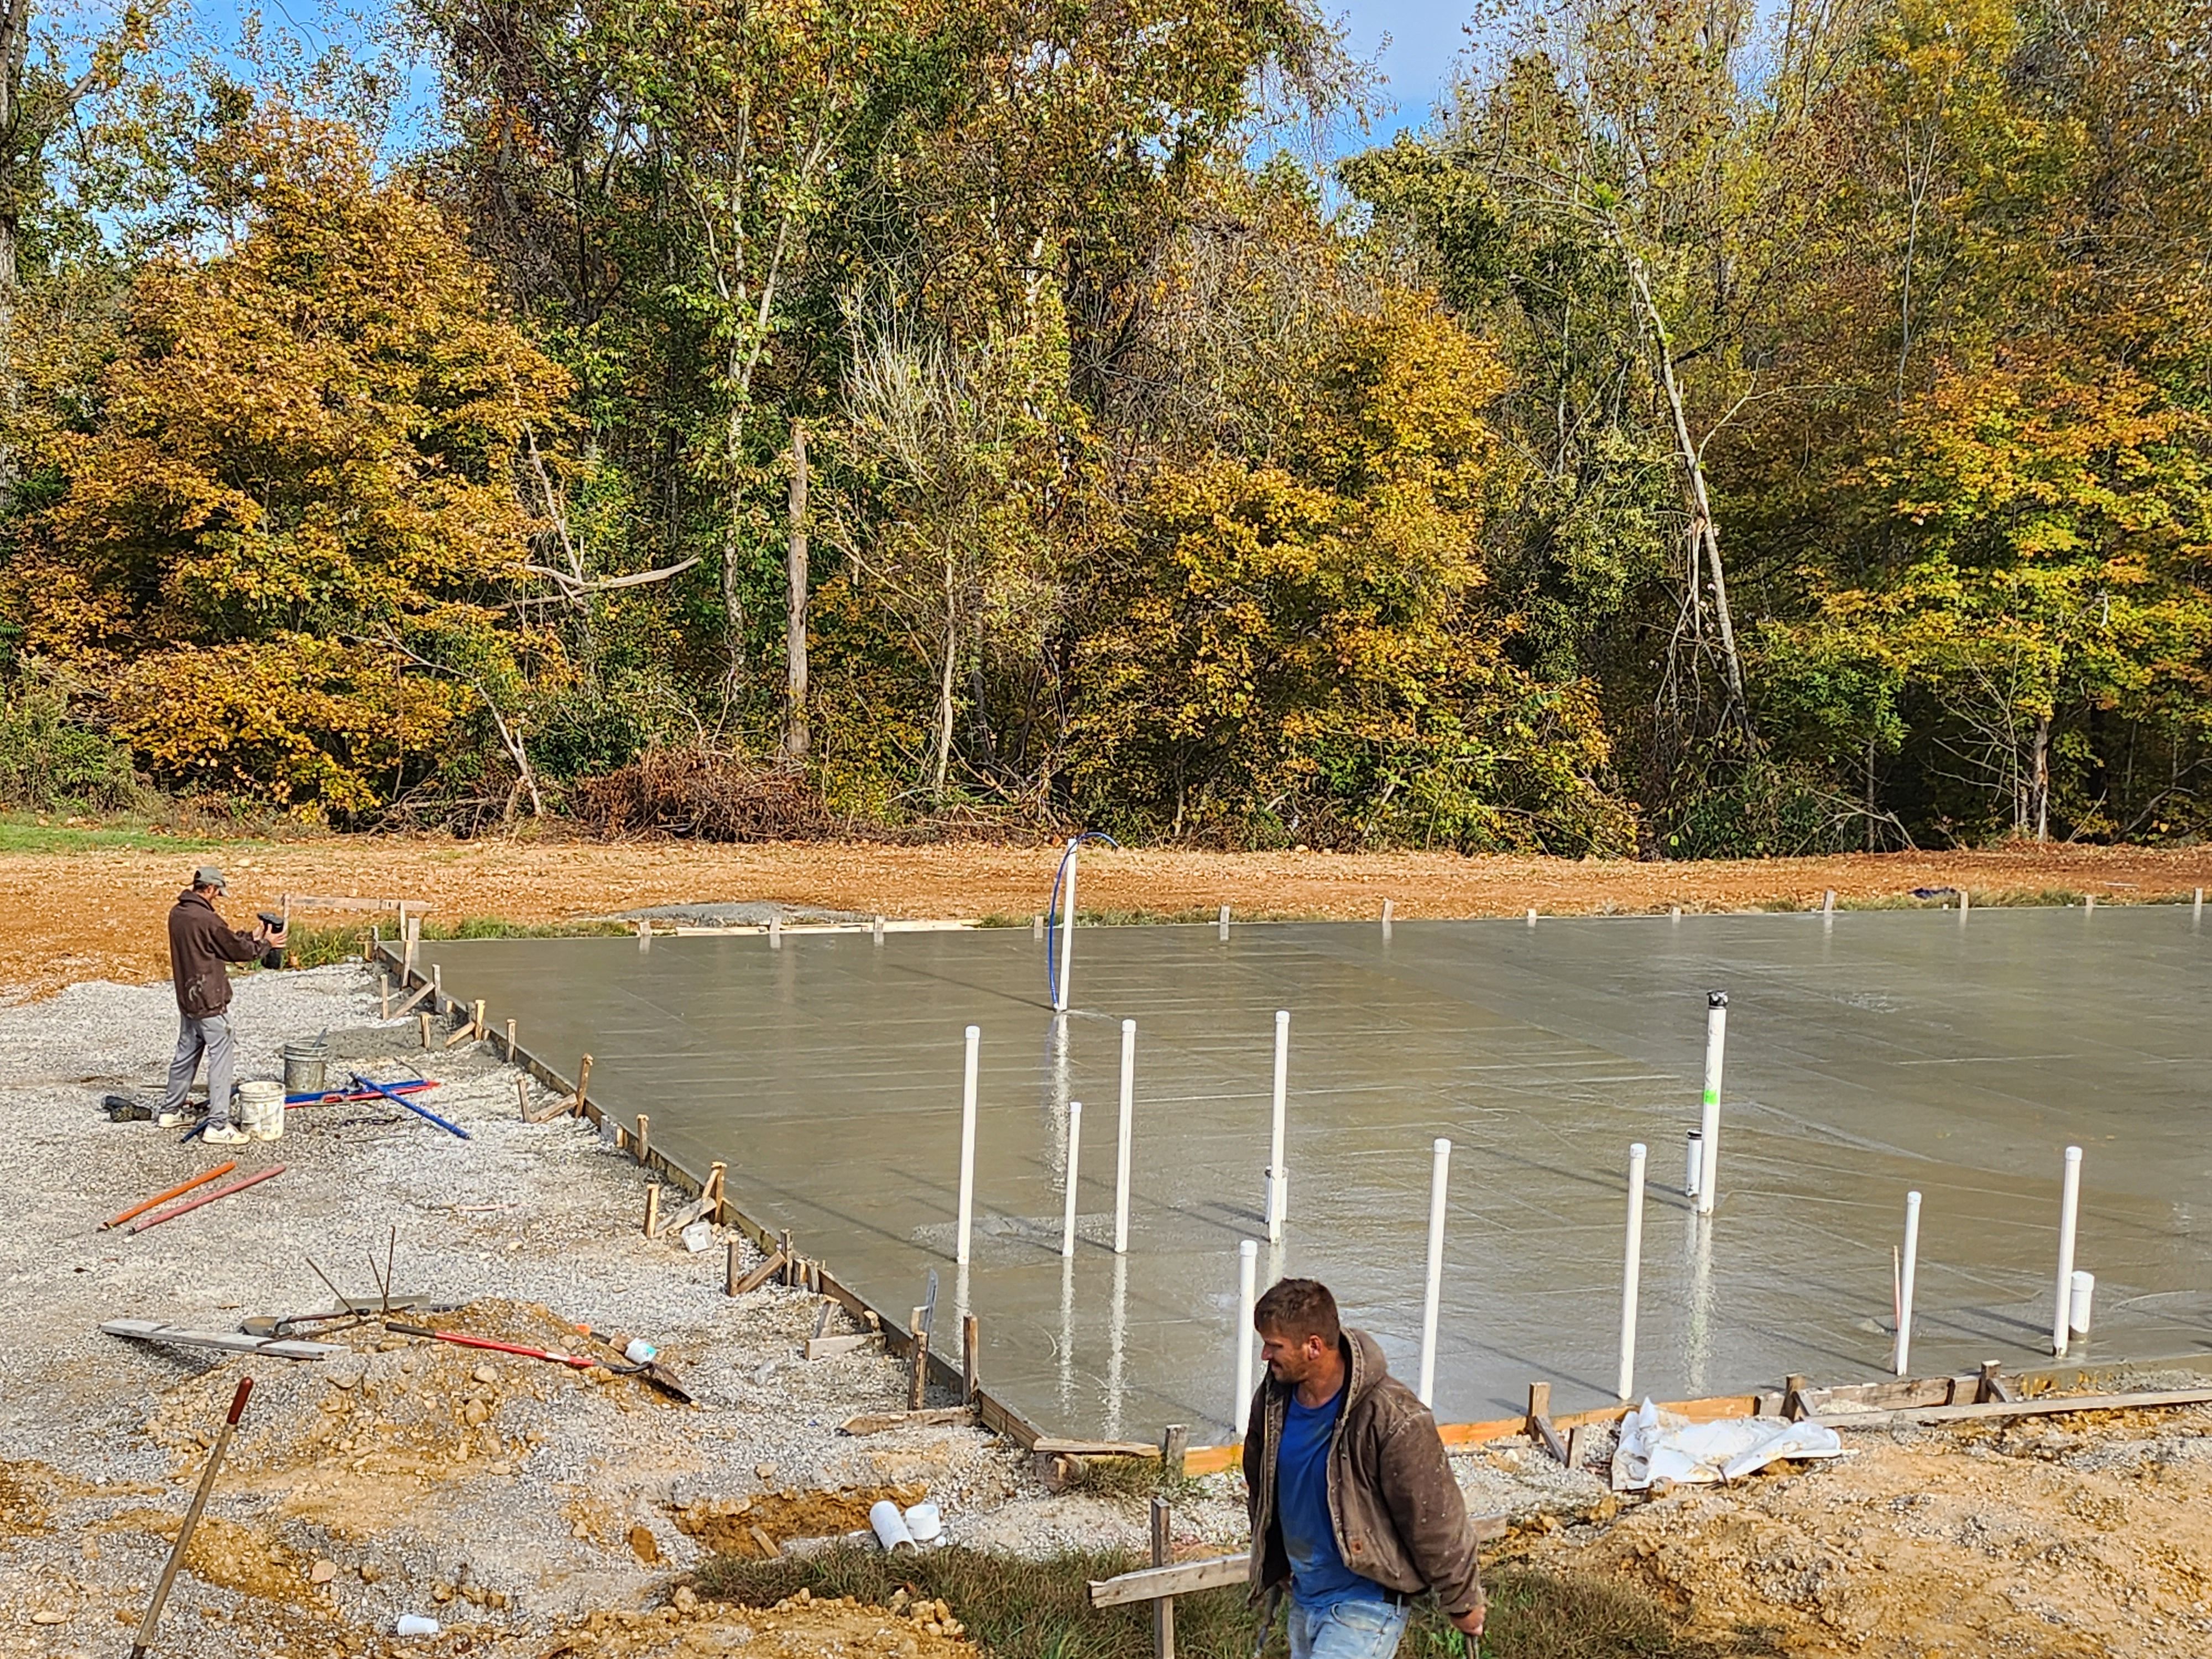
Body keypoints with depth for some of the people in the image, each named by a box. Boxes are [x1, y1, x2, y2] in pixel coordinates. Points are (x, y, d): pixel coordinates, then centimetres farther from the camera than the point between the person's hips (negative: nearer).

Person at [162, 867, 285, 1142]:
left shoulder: (177, 913, 6)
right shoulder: (207, 919, -22)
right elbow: (238, 950, -10)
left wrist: (250, 936, 12)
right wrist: (265, 943, 6)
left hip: (186, 998, 9)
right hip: (209, 1001, -9)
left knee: (186, 1053, 20)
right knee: (221, 1057, -4)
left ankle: (170, 1112, 31)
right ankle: (218, 1125, -4)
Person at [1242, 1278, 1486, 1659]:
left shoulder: (1391, 1419, -27)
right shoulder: (1273, 1398, -6)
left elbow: (1435, 1519, -16)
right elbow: (1260, 1482, 14)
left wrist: (1462, 1603, -6)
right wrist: (1274, 1562, 25)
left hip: (1367, 1602, -7)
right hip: (1305, 1595, 7)